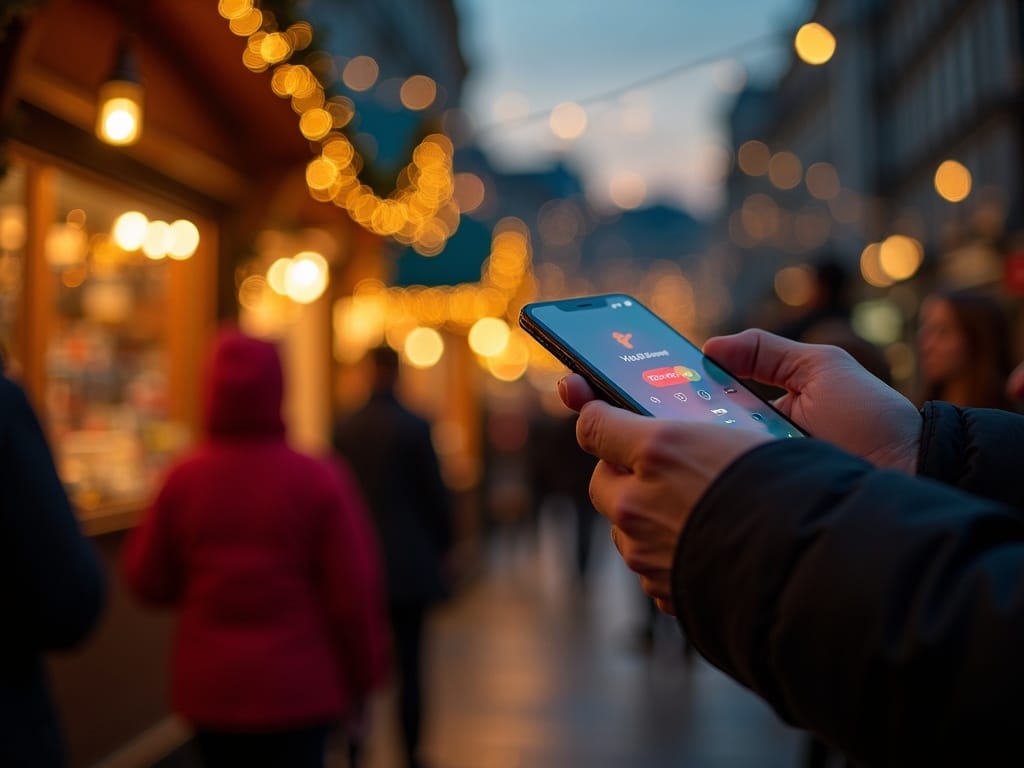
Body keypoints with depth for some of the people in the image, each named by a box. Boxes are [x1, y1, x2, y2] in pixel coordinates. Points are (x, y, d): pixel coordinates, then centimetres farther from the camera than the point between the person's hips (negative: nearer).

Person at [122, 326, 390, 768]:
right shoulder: (320, 480, -13)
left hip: (211, 687, 3)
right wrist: (363, 677, 3)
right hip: (298, 688, -3)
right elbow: (354, 594, -10)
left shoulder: (183, 479, -7)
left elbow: (149, 584, 2)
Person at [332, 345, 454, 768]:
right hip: (409, 563, -3)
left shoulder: (343, 428, 1)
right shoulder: (414, 427, -10)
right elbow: (435, 493, -6)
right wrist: (442, 549, 6)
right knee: (409, 662, 4)